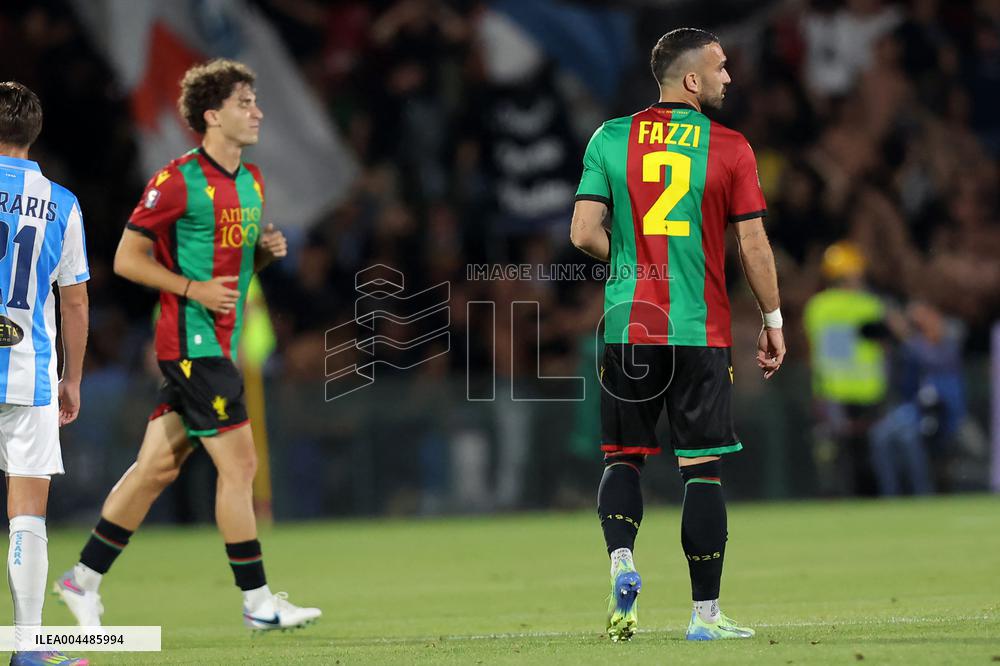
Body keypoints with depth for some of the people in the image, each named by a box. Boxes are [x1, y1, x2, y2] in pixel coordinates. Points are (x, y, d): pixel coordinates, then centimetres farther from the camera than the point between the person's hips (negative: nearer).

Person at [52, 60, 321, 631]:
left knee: (158, 466, 10)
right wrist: (194, 288, -18)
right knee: (239, 464, -8)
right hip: (194, 342, -9)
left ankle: (84, 578, 17)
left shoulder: (252, 180, 13)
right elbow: (127, 258, -9)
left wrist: (266, 251, 4)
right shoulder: (180, 180, -12)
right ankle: (257, 601, -1)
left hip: (221, 343, 9)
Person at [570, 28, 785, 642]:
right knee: (703, 469, 2)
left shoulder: (610, 139, 2)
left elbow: (585, 234, -3)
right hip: (702, 332, -2)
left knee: (624, 457, 12)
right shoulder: (730, 148, -3)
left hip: (629, 324, 2)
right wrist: (773, 322, 11)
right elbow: (755, 246, -1)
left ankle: (621, 562, -13)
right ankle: (706, 614, 4)